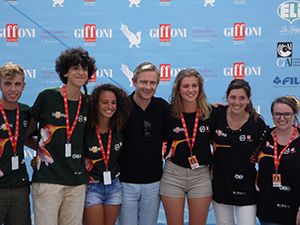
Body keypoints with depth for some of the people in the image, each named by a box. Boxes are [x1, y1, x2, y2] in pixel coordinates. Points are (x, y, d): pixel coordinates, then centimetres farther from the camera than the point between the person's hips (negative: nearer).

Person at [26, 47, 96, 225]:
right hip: (48, 179, -4)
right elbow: (28, 130, 8)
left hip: (77, 182, 4)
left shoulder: (87, 103, 7)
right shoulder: (47, 96, -4)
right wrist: (43, 150, 3)